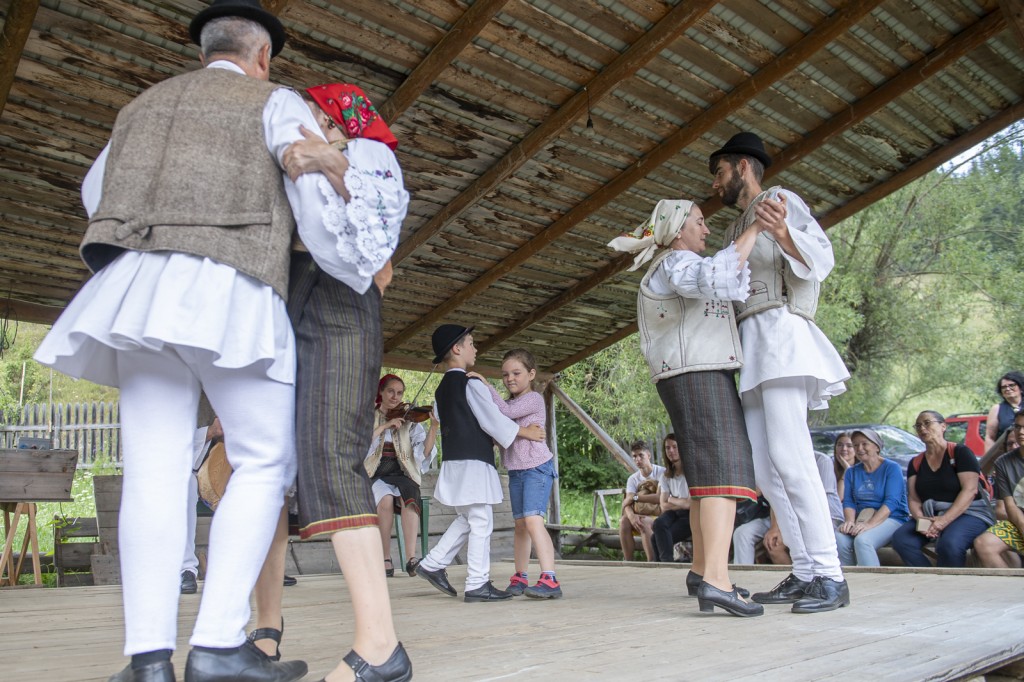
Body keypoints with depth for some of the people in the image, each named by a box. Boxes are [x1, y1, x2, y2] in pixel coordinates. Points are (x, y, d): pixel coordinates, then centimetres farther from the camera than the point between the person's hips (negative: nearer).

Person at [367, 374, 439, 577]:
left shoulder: (409, 421, 12)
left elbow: (425, 449, -3)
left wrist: (434, 426, -16)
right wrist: (386, 425, -15)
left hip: (400, 474, 1)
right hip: (375, 475, -1)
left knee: (408, 497, -33)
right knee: (386, 500, -33)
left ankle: (411, 558, -39)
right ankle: (386, 559, -19)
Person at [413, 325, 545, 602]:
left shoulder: (442, 388, 16)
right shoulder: (471, 384, -12)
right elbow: (493, 419, -13)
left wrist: (488, 439, 20)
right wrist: (526, 431, -2)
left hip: (453, 461, 9)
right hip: (473, 462, -9)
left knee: (466, 520, 19)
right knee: (481, 523, -3)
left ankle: (432, 564, 17)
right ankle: (477, 584, 1)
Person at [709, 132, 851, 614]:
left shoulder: (780, 201, 5)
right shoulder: (735, 230, 28)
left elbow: (821, 259, -10)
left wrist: (784, 234, -29)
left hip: (778, 334, -9)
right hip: (749, 347, 9)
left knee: (788, 456, -17)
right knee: (765, 467, 1)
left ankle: (830, 576, -14)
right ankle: (805, 572, 2)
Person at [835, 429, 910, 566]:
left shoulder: (891, 468, -1)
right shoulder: (852, 472, 15)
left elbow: (891, 502, -13)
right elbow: (848, 501, 8)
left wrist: (870, 524, -26)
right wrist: (850, 521, -14)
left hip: (891, 519, -4)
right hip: (861, 518, 4)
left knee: (862, 540, -35)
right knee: (839, 538, -28)